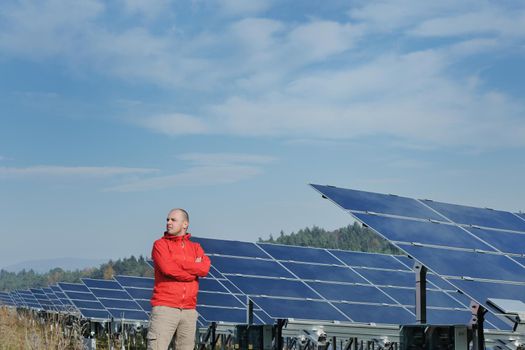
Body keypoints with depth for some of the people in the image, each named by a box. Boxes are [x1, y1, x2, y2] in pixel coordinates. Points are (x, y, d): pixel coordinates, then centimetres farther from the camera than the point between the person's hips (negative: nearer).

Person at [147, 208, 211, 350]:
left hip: (189, 310, 4)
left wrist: (177, 263, -9)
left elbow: (205, 268, -4)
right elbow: (168, 269, -13)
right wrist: (194, 269, -3)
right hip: (165, 308, -4)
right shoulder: (160, 244, 5)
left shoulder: (195, 248, 16)